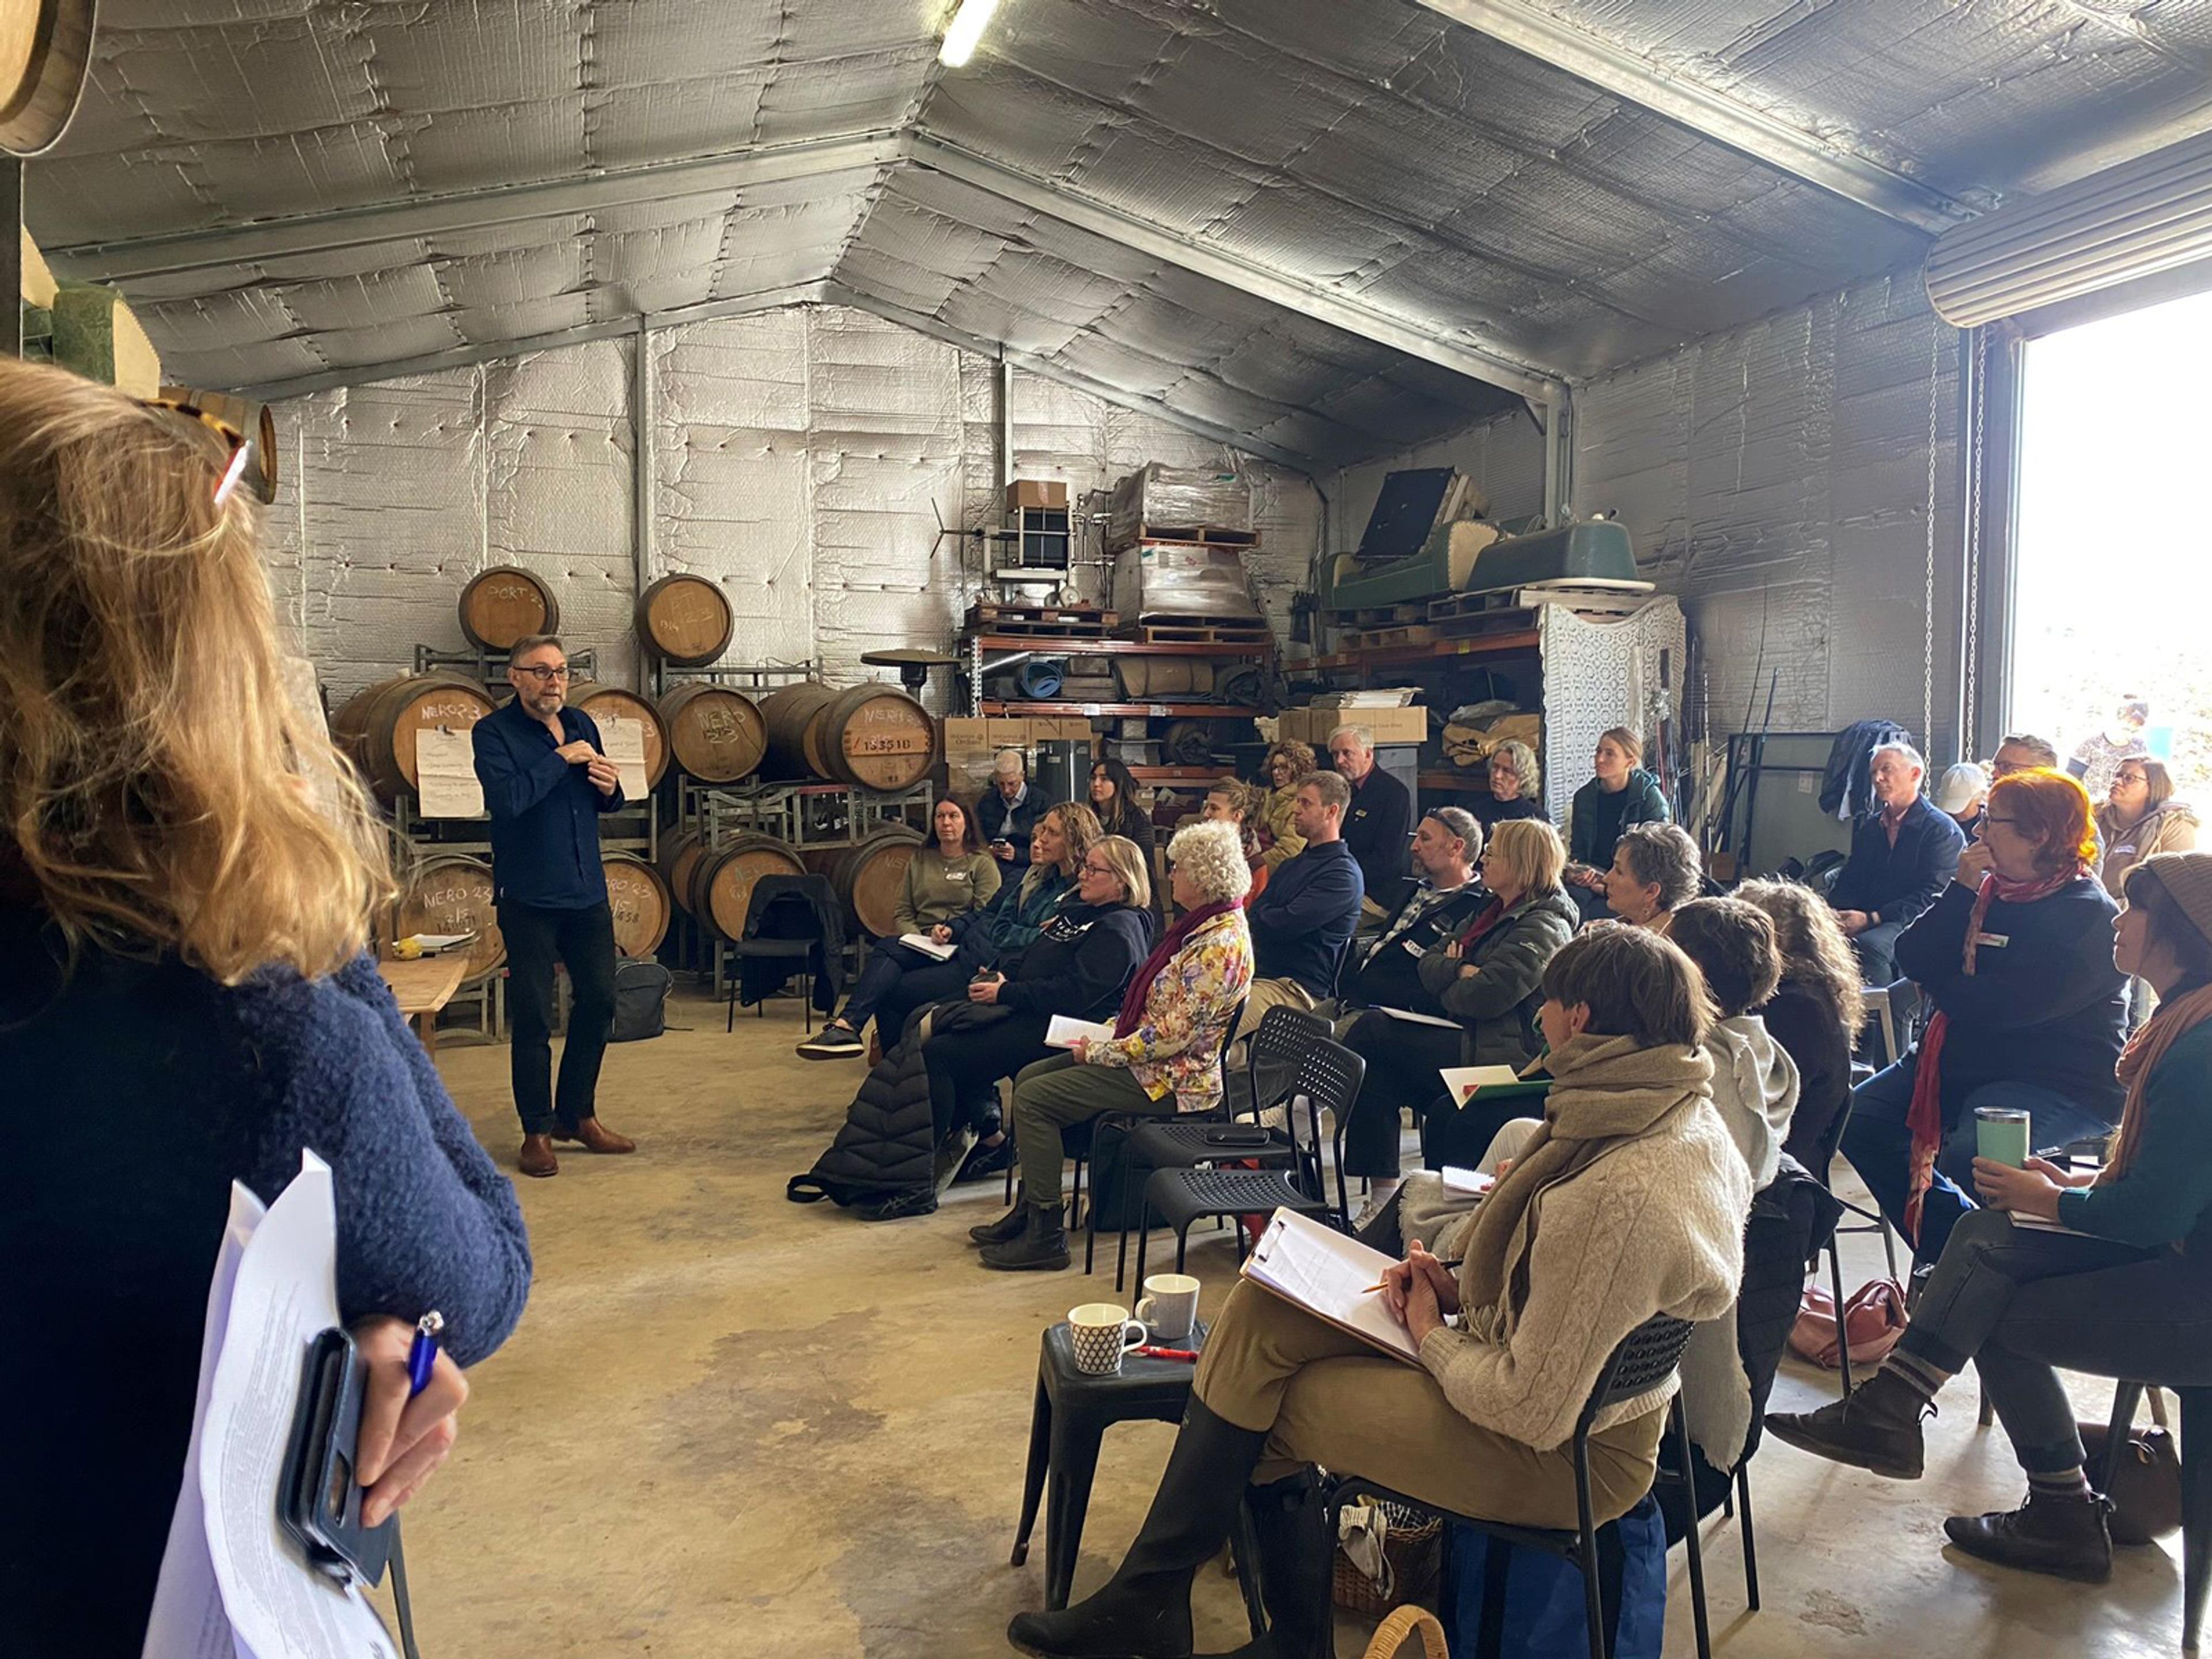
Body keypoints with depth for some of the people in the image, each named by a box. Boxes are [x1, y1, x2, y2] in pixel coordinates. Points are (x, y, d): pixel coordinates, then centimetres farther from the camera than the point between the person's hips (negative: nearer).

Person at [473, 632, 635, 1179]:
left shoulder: (581, 724, 10)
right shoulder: (494, 732, -8)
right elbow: (507, 797, -26)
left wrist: (610, 788, -1)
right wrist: (561, 759, -18)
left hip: (587, 892, 6)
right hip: (529, 897, -6)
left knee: (599, 1001, 11)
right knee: (533, 1016, 0)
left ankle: (577, 1114, 27)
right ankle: (537, 1131, 13)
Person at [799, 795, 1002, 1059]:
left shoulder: (983, 863, 8)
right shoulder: (919, 859, 22)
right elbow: (902, 913, 17)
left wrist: (953, 931, -19)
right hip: (920, 945, 5)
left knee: (887, 949, -31)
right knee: (887, 951, -33)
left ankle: (846, 1025, -48)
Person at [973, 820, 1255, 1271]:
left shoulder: (1220, 946, -24)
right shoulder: (1206, 923, 8)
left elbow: (1173, 1035, -26)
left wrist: (1101, 1053, -16)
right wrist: (1113, 1029, 5)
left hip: (1168, 1080, -11)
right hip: (1148, 1058, 11)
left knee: (1033, 1099, -13)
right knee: (1028, 1077, 10)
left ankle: (1045, 1235, -5)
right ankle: (1027, 1211, 17)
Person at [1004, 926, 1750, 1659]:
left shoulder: (1618, 1195, -33)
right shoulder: (1680, 1111, -1)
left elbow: (1532, 1410, -28)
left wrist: (1432, 1335, -10)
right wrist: (1457, 1285, -3)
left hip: (1564, 1451, -9)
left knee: (1271, 1405, 1)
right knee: (1259, 1310, 0)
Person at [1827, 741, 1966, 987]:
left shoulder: (1943, 830, -1)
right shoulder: (1869, 826, 21)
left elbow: (1932, 896, -10)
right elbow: (1850, 881, 18)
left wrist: (1871, 919, -19)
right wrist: (1836, 916, -6)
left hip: (1912, 924, -6)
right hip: (1868, 922, 6)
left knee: (1868, 944, -39)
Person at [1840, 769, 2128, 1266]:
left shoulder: (2089, 915, -15)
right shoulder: (1989, 889, 9)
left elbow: (2005, 1007, -25)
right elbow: (1912, 958, -2)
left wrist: (1939, 983, -5)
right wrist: (1962, 891, -11)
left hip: (2061, 1085, -8)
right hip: (1964, 1060, 9)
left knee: (1968, 1153, -33)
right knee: (1857, 1117, -3)